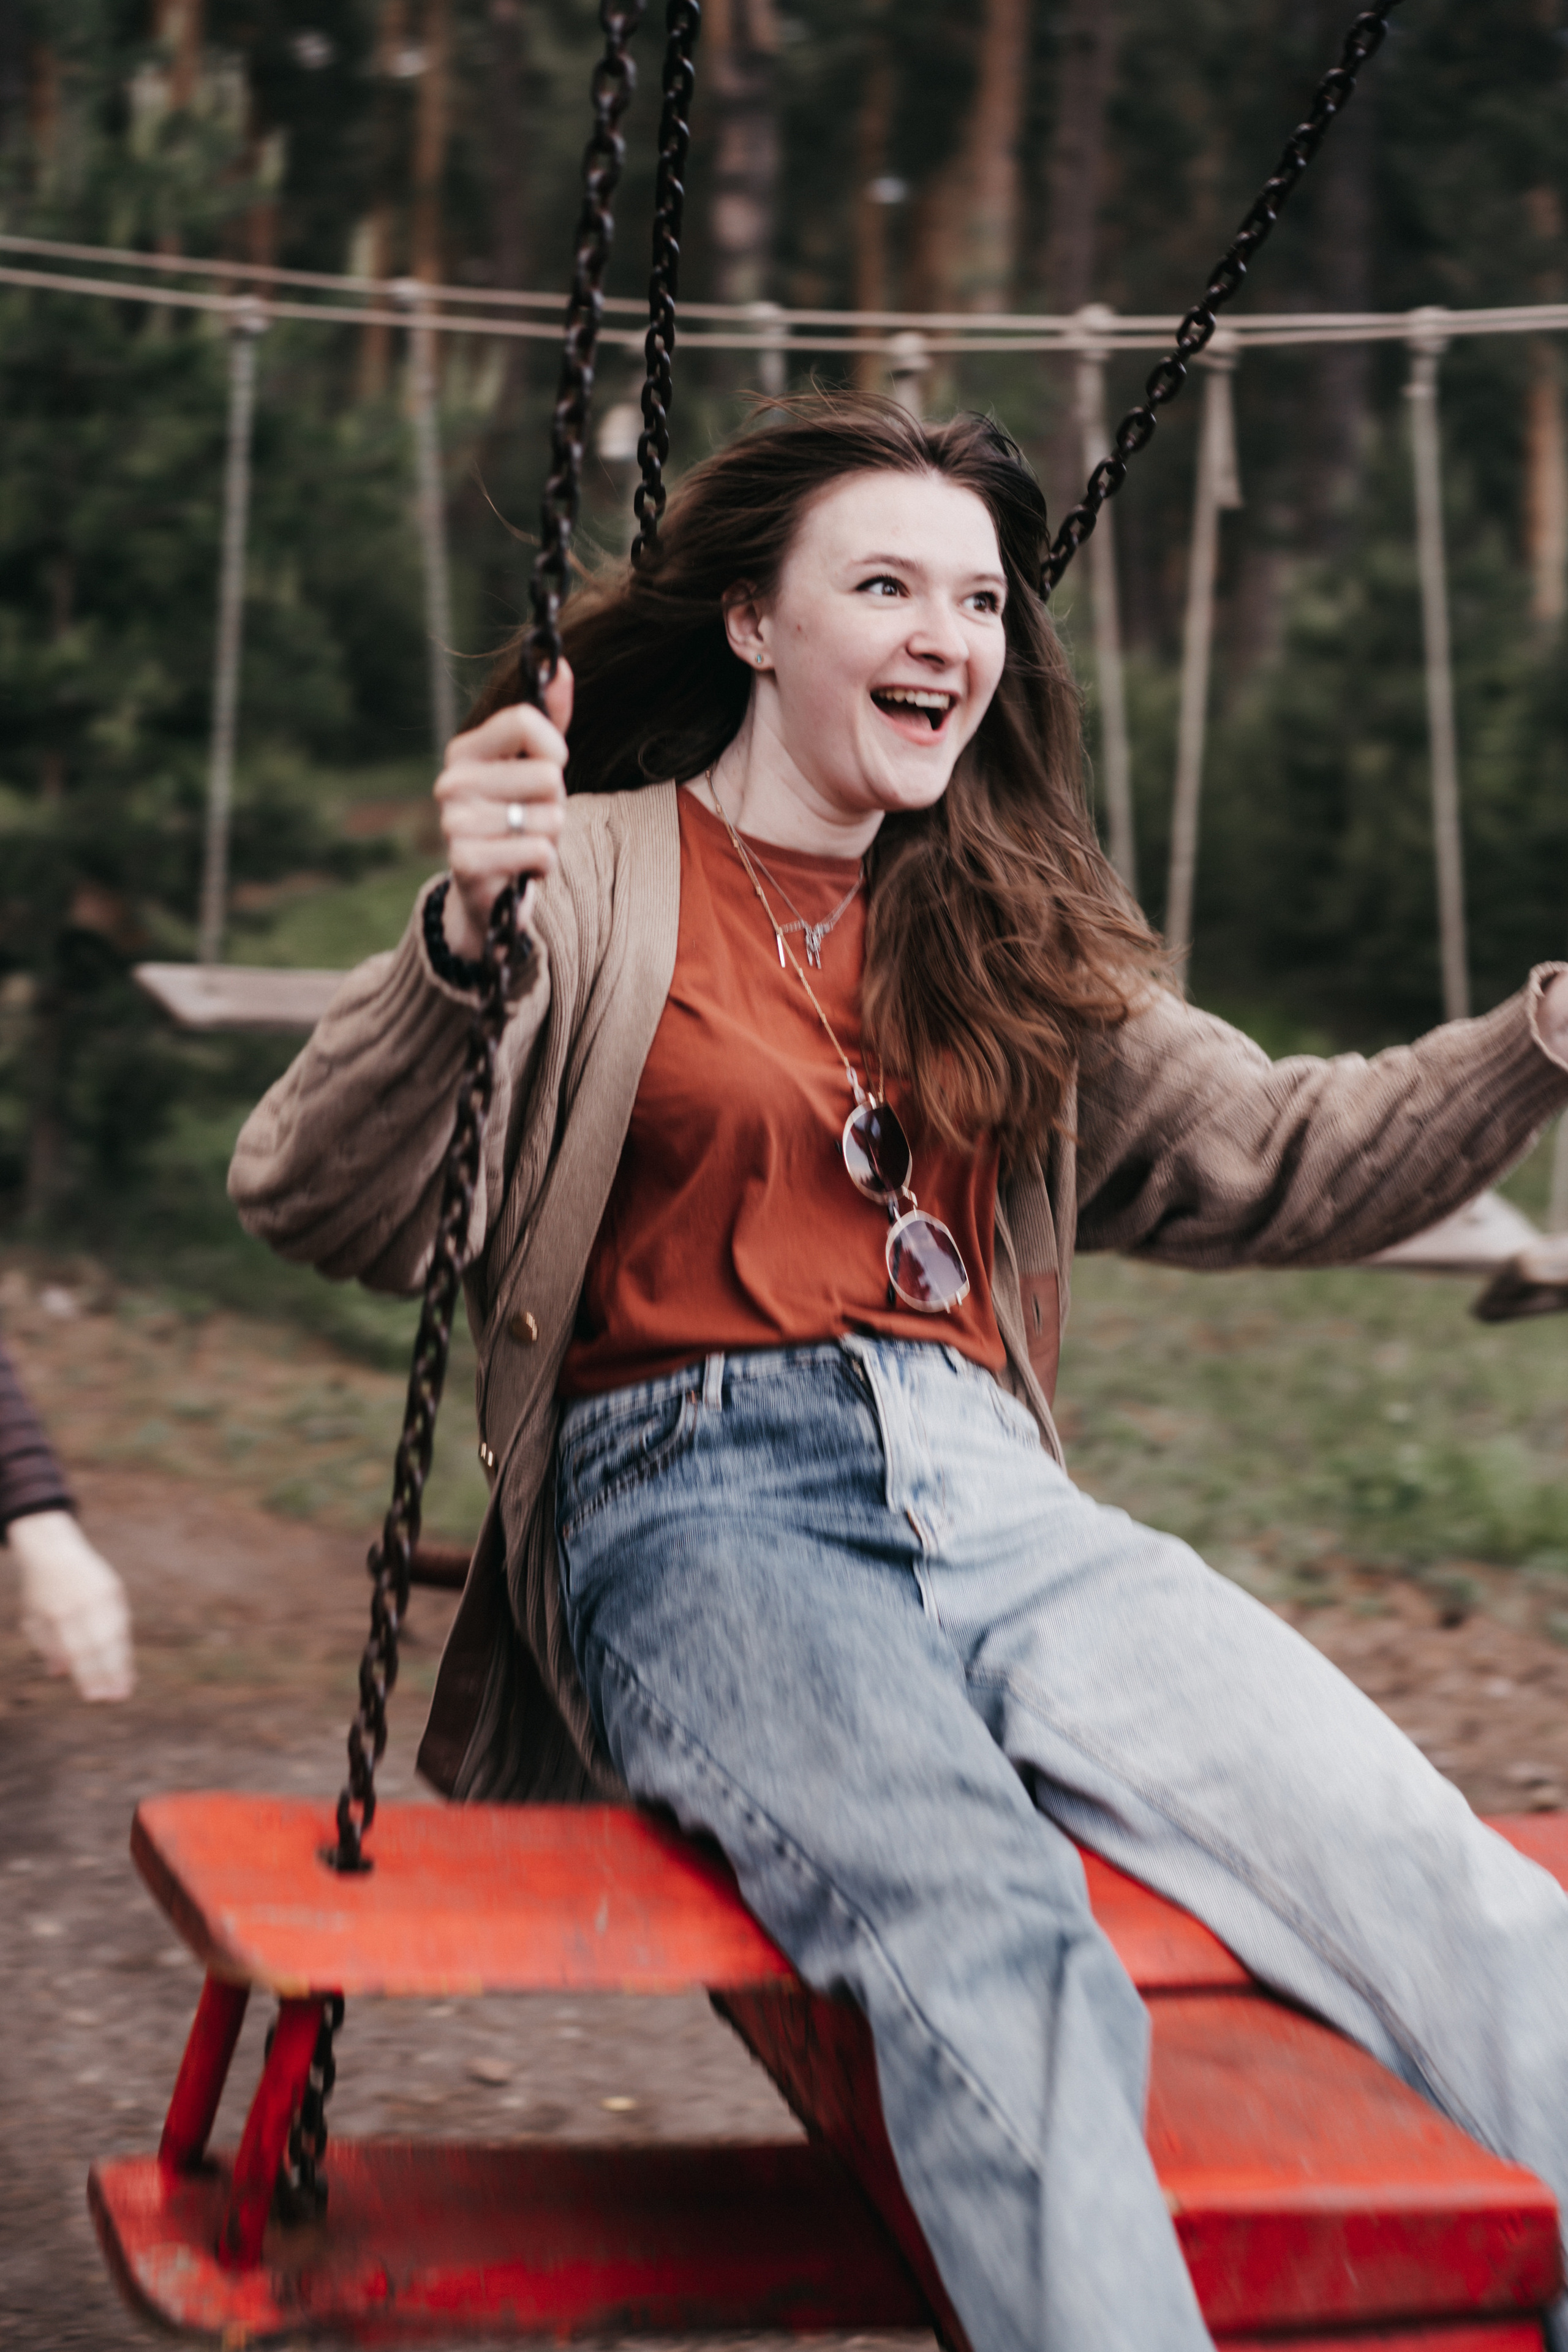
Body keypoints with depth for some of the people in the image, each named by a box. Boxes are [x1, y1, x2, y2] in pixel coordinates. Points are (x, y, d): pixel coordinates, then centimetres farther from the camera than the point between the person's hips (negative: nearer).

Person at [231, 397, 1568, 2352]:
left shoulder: (1015, 939, 26)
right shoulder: (587, 883, 8)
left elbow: (1279, 1162, 22)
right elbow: (321, 1214, -5)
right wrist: (456, 944, -24)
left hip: (999, 1509, 4)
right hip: (698, 1505, -4)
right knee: (994, 1949, -36)